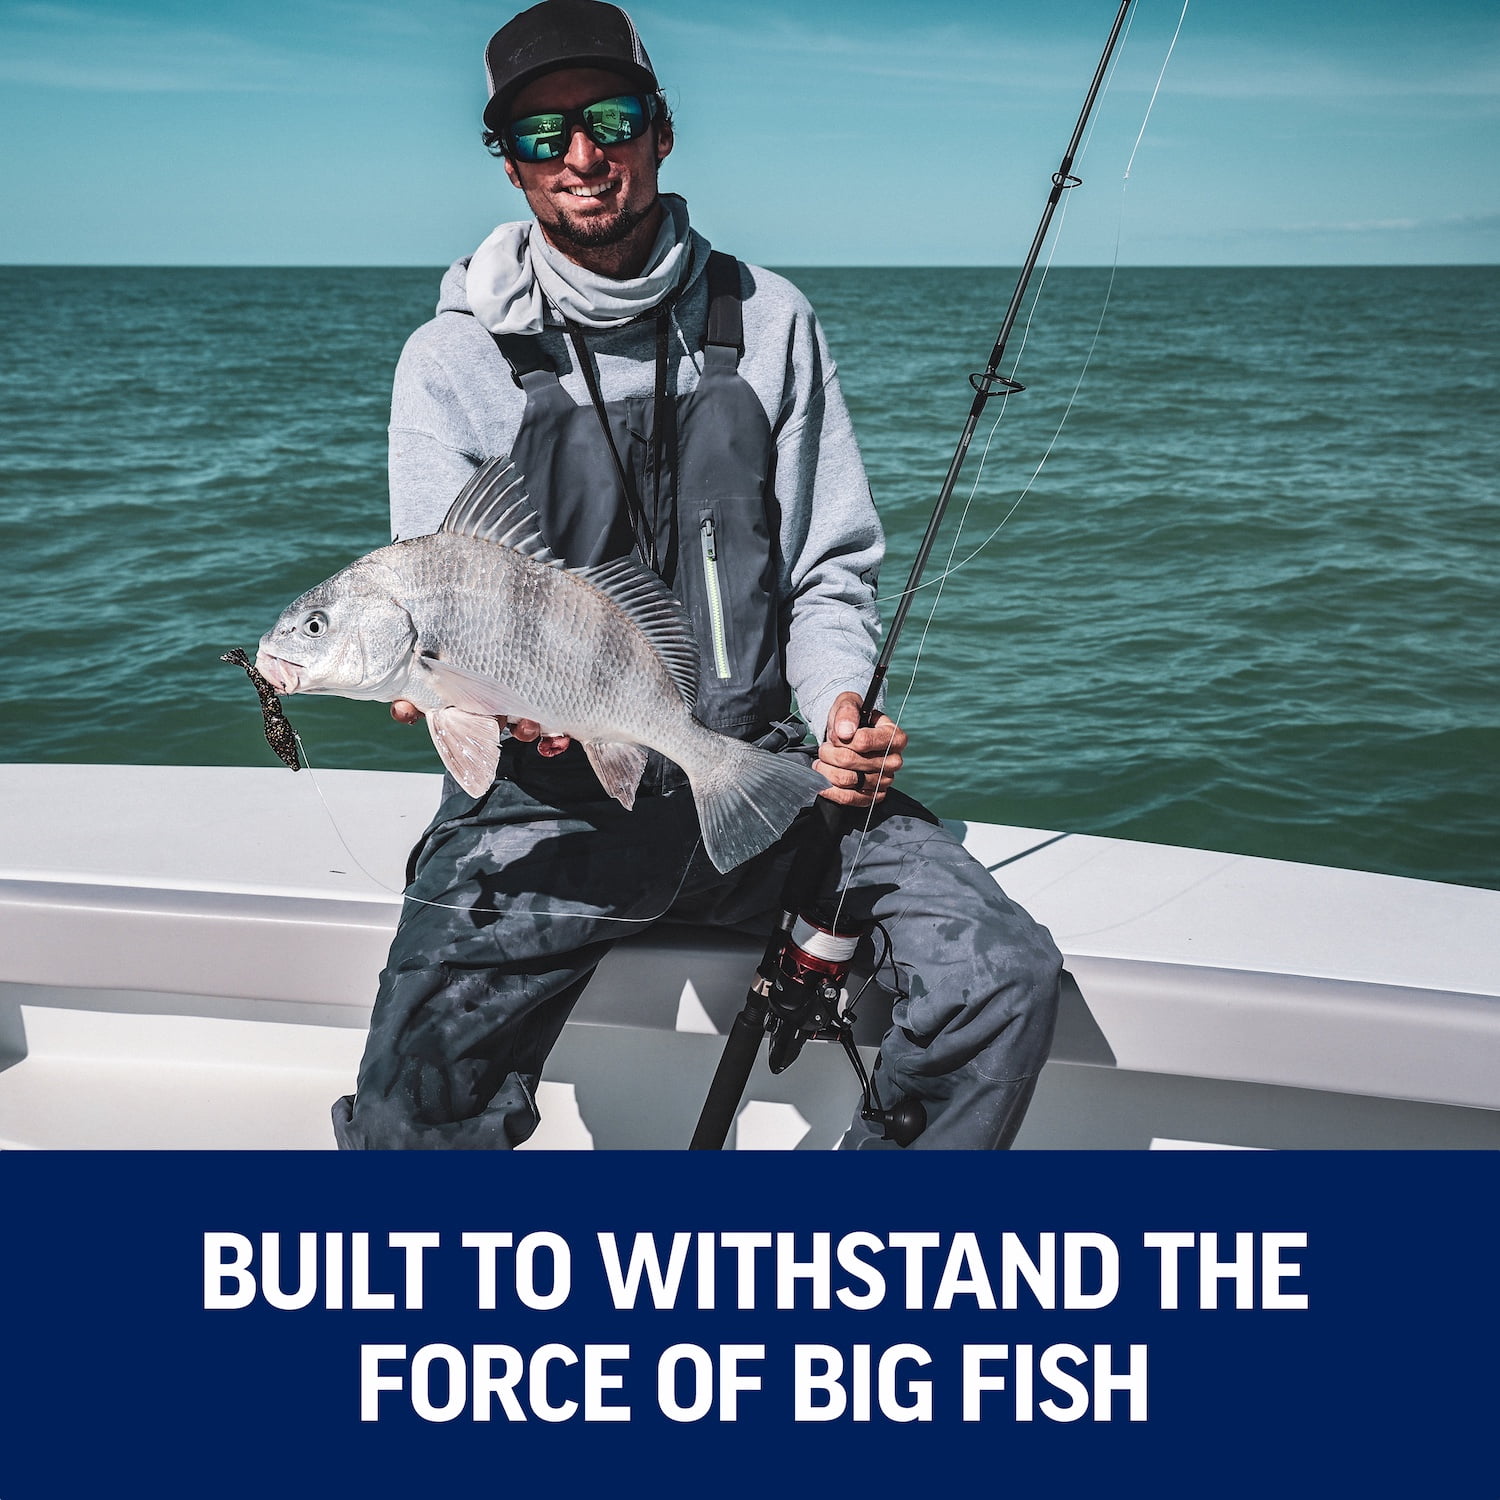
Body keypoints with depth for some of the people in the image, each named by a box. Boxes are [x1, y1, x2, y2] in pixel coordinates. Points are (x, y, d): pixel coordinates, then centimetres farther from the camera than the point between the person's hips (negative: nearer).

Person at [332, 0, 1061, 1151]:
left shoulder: (767, 323, 9)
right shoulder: (453, 360, 3)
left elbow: (831, 570, 11)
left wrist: (843, 702, -10)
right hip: (548, 793, -2)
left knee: (1008, 978, -16)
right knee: (410, 1118, -23)